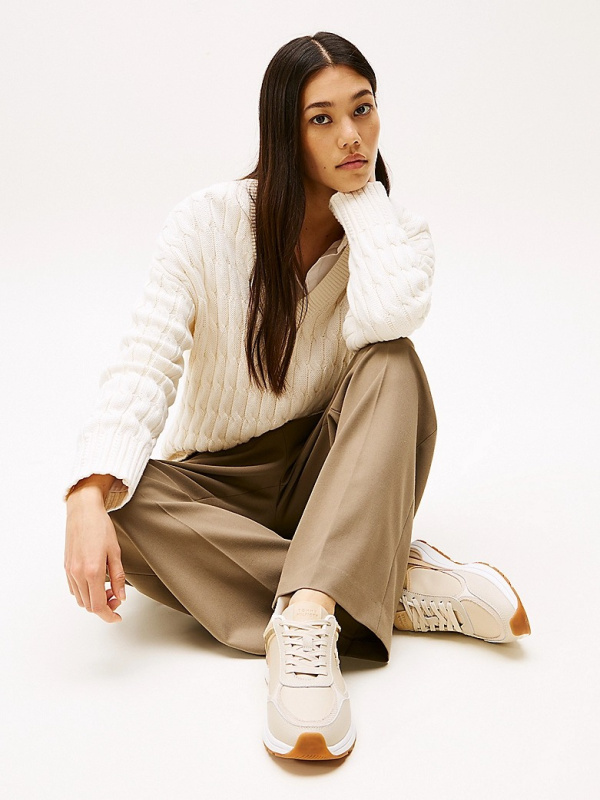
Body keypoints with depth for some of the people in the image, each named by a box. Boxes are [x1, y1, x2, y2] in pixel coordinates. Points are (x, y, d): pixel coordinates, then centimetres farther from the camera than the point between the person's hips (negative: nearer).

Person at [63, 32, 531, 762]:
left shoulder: (398, 234, -6)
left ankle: (307, 618, -42)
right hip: (220, 487, 0)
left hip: (336, 480, 1)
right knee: (127, 501, -32)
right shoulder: (209, 223, -10)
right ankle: (396, 589, -29)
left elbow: (384, 318, -31)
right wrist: (90, 497, -34)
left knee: (391, 363, -28)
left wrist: (363, 193, -17)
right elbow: (143, 370, -19)